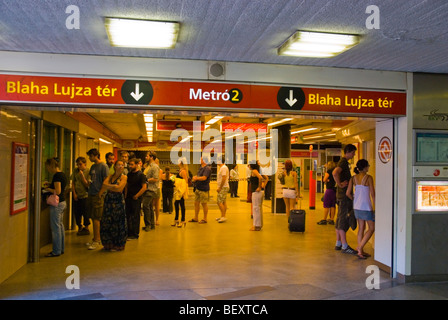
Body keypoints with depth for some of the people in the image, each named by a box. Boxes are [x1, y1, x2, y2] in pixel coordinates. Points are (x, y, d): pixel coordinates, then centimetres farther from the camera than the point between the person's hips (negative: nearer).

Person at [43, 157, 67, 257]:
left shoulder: (57, 175, -17)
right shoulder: (62, 174, 12)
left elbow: (57, 191, -22)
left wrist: (48, 189, -7)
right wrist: (50, 185, 14)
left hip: (57, 204, -10)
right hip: (62, 202, 10)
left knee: (55, 227, -3)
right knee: (60, 225, 15)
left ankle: (56, 251, 4)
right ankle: (61, 249, 23)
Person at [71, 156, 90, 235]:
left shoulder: (88, 171, -8)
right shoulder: (76, 171, 5)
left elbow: (87, 185, -10)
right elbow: (73, 182, 10)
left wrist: (82, 176, -20)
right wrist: (74, 193, 2)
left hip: (84, 195, -4)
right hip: (76, 195, 4)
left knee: (85, 213, 2)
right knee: (76, 212, 9)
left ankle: (86, 228, 17)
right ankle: (80, 227, 27)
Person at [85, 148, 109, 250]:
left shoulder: (103, 166, -9)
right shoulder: (93, 166, 15)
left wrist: (100, 193, -15)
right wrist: (88, 181, 3)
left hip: (98, 195, -8)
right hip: (91, 195, 8)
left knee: (96, 218, -7)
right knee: (93, 218, 12)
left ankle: (96, 241, -1)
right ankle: (97, 238, 22)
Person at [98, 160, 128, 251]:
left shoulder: (124, 177, 0)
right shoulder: (110, 176, 13)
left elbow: (119, 188, -13)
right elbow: (104, 184, -4)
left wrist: (108, 186, -5)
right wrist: (113, 186, -15)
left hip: (118, 201, -4)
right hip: (108, 200, 4)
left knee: (117, 222, -1)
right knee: (107, 222, 6)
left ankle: (117, 245, 11)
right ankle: (109, 244, 20)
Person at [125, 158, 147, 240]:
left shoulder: (141, 175, -9)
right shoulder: (129, 174, 11)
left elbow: (144, 187, -15)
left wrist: (136, 196, -14)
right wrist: (125, 196, 9)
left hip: (136, 199, -7)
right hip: (128, 198, 7)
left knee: (135, 217, -1)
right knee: (128, 216, 11)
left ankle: (135, 234, 7)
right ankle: (129, 233, 21)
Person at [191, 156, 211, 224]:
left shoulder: (207, 168, -15)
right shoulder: (201, 168, 15)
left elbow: (204, 178, -24)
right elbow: (198, 176, 21)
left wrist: (196, 178, -11)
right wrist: (195, 177, -2)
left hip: (203, 189, -9)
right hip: (198, 188, 9)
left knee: (204, 204, 0)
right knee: (196, 203, 13)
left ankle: (205, 219, 11)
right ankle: (196, 218, 24)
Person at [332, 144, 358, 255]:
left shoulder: (343, 162, 18)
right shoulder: (343, 162, -14)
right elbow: (335, 173, -32)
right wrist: (340, 184, -22)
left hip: (341, 195, 10)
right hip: (344, 195, -10)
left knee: (340, 219, 12)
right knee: (344, 219, -8)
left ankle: (338, 244, 19)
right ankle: (344, 246, -4)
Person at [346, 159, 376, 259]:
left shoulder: (353, 178, 3)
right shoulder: (368, 178, -11)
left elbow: (348, 193, 0)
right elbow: (372, 194, -11)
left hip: (356, 206, 6)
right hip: (366, 206, -6)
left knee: (361, 228, 14)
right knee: (372, 228, 7)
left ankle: (361, 251, 14)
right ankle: (360, 247, -5)